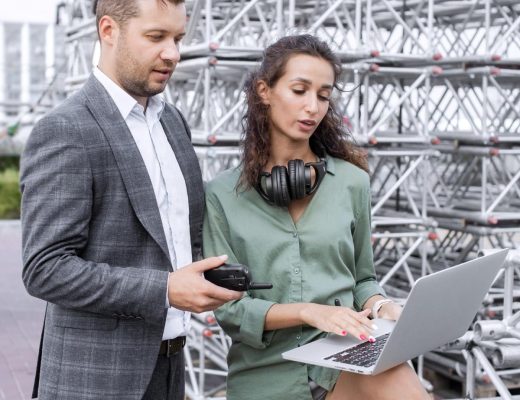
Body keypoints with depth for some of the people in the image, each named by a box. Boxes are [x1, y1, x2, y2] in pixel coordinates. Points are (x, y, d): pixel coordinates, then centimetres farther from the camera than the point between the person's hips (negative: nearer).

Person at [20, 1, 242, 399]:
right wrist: (164, 289, -25)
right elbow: (46, 269, -19)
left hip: (167, 365, 7)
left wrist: (212, 276, 0)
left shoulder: (172, 120, 9)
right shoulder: (64, 132, -15)